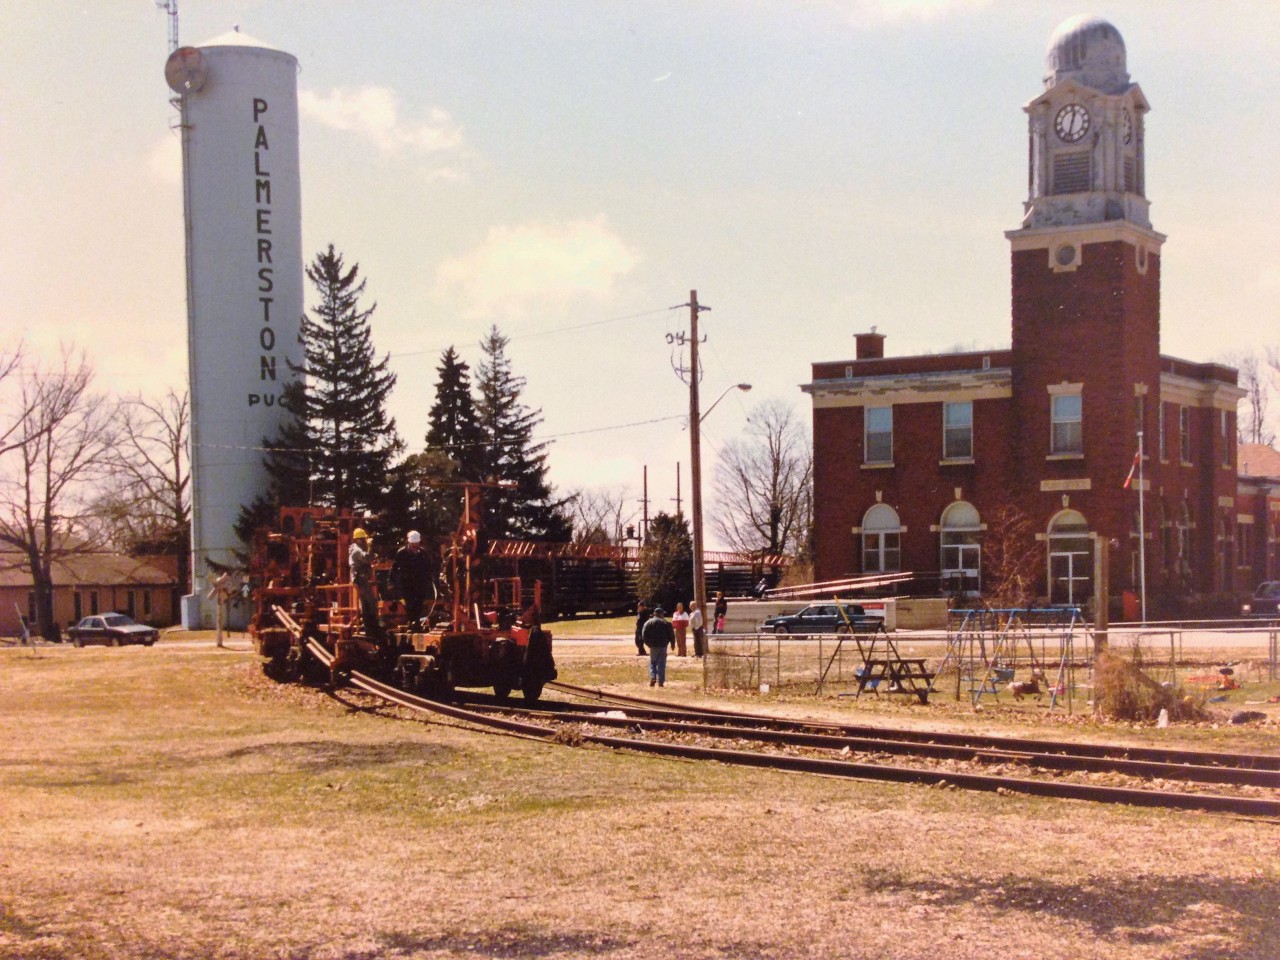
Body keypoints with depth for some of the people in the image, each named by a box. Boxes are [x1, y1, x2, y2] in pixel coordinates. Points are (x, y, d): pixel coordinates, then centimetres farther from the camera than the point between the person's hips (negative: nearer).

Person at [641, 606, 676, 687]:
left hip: (653, 646, 0)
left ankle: (652, 677, -8)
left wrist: (648, 643, 9)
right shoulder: (666, 623, 0)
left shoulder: (648, 622, 1)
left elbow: (644, 634, -2)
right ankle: (661, 681, 0)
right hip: (663, 646, 0)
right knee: (661, 664, 4)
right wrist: (672, 644, 13)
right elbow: (671, 635, 0)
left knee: (653, 662, 13)